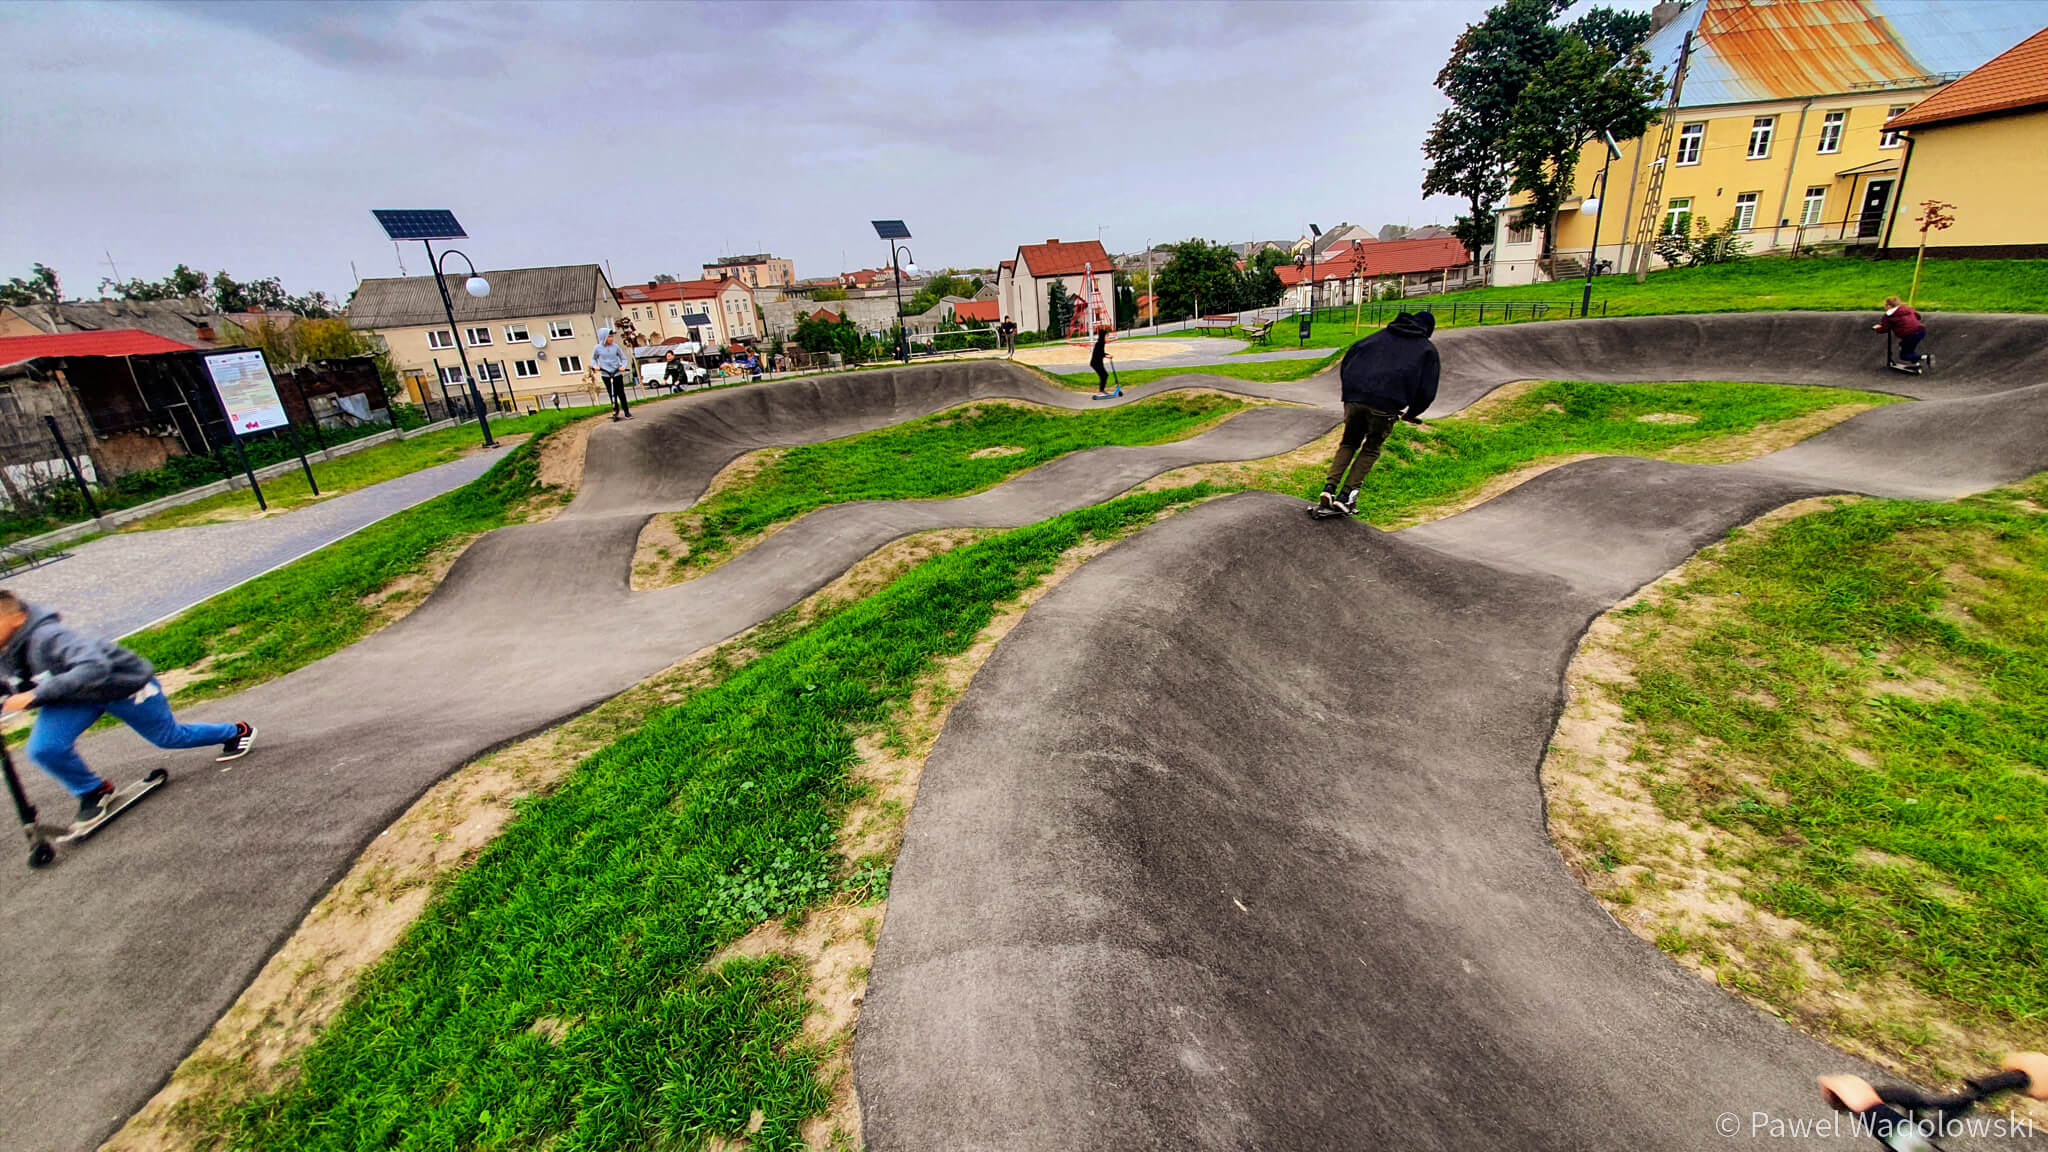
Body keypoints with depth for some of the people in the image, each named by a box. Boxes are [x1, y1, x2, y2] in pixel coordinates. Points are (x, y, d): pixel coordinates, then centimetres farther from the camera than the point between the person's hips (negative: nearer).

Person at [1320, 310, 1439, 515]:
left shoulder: (1379, 336, 25)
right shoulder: (1427, 350, 18)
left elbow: (1347, 361, 19)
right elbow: (1427, 390, 10)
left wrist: (1350, 392, 27)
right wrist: (1411, 414, 25)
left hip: (1354, 399, 2)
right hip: (1385, 406, -2)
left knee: (1348, 443, 22)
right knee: (1371, 450, 16)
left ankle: (1330, 486, 4)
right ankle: (1346, 496, 6)